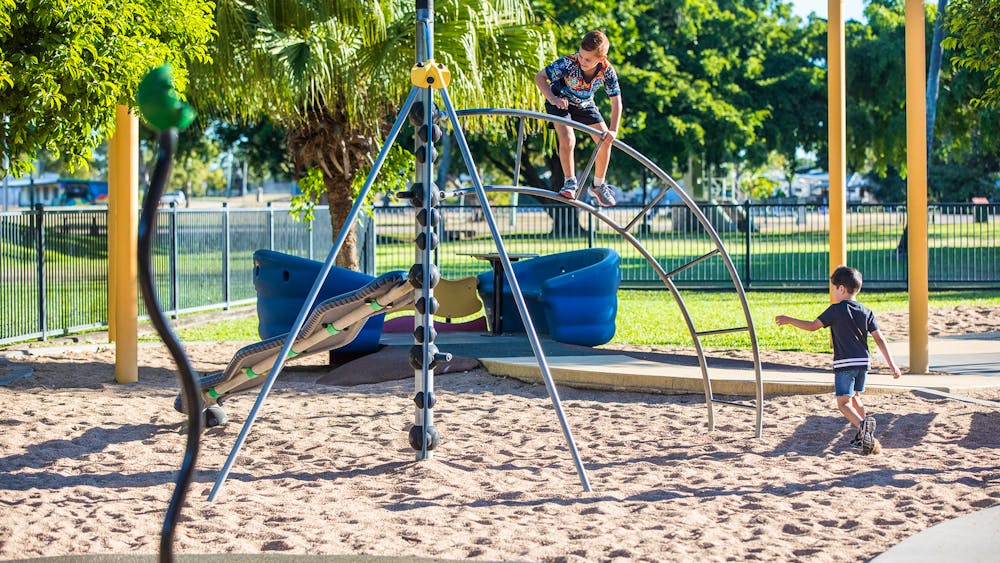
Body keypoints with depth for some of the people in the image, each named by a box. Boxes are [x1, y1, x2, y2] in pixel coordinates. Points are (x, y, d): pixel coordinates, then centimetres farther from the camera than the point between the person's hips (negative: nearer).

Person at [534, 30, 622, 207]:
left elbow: (616, 102, -23)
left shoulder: (607, 71, -27)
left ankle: (598, 185, 16)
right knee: (568, 141, -25)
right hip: (560, 102, -3)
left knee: (605, 142, -4)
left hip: (584, 105, 4)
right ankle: (570, 183, -5)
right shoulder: (569, 62, -35)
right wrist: (553, 99, -46)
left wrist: (613, 131, -34)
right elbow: (539, 77, -31)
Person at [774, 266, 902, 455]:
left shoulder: (836, 310, -5)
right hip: (863, 362, 6)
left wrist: (789, 320, 5)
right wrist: (892, 364, 5)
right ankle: (863, 437, 21)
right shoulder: (866, 312, 8)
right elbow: (879, 339, 5)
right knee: (855, 398, 23)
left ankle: (862, 425, -33)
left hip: (844, 363, -6)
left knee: (843, 403, -6)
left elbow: (813, 326, -6)